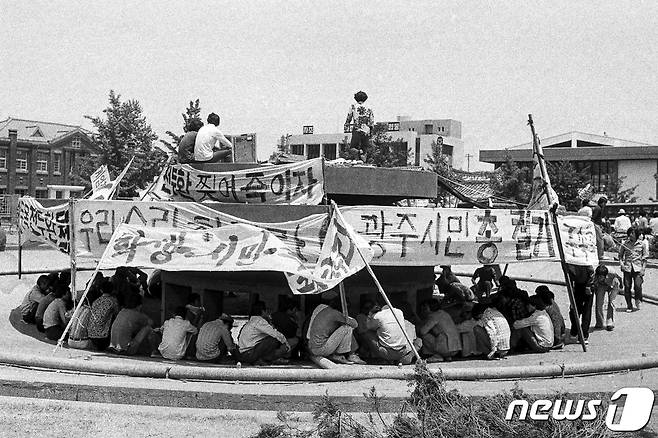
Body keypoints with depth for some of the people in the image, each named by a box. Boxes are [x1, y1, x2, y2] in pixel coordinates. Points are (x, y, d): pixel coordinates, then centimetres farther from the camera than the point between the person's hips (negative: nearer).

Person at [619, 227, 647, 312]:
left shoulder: (641, 244, 6)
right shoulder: (625, 244, 8)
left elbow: (644, 258, 9)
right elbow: (620, 255, 15)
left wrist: (643, 269, -1)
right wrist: (621, 263, -3)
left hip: (638, 268, -1)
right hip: (627, 267, 1)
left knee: (638, 285, -16)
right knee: (627, 286, -2)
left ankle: (638, 301, 11)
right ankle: (629, 306, 9)